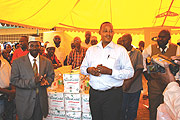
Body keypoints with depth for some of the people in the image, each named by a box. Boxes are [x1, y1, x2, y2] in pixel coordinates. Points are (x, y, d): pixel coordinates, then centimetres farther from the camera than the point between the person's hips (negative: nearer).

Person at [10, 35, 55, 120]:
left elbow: (51, 77, 8)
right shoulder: (17, 62, -4)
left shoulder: (47, 62, 3)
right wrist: (32, 81, -23)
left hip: (41, 101, 2)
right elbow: (14, 80, -9)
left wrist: (44, 81, -16)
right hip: (24, 101, -2)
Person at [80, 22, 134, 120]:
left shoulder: (120, 50, -2)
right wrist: (89, 70, -8)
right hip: (94, 93, 4)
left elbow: (130, 72, -8)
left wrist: (110, 71, -19)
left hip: (113, 95, -3)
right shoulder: (91, 49, 10)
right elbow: (82, 68, 15)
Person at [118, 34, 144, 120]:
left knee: (132, 109, 14)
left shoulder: (137, 53, -3)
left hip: (134, 87, -1)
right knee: (122, 108, 7)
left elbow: (139, 69, -8)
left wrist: (130, 82, -16)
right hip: (122, 86, 1)